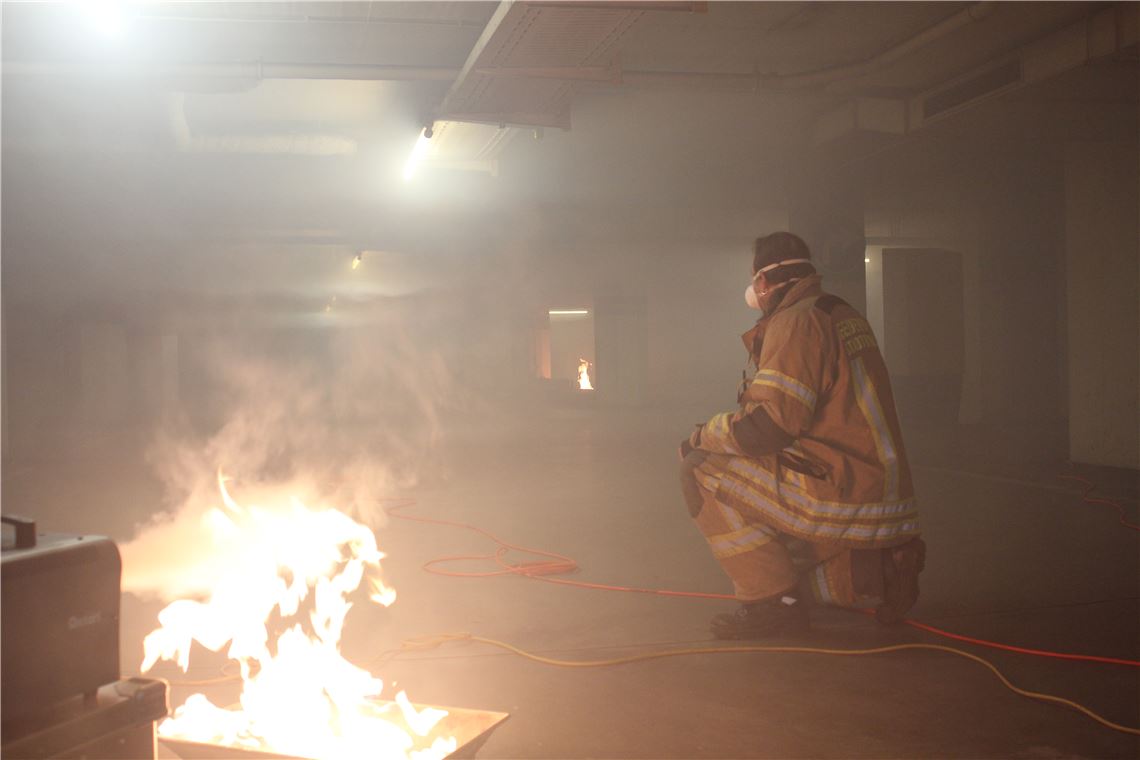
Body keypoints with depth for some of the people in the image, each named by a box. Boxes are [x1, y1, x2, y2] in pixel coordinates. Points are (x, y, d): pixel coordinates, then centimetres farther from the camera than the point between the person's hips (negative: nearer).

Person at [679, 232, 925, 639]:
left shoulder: (796, 321, -12)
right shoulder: (843, 315, 17)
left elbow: (768, 425, -20)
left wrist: (703, 435, -2)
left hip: (843, 497, -10)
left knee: (702, 469, -8)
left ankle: (774, 600, -6)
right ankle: (865, 574, 11)